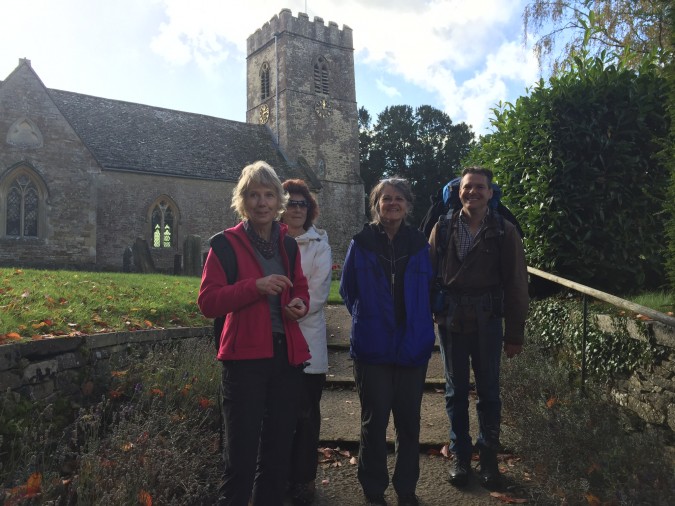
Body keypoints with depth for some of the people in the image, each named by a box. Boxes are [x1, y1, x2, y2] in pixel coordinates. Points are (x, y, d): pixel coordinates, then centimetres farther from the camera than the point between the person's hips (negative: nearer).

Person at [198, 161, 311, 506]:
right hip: (246, 356, -5)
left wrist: (300, 304, -2)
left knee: (278, 451, 16)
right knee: (241, 456, -1)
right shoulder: (227, 243, -5)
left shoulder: (288, 242, 9)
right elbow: (207, 302, -11)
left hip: (287, 354, 5)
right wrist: (255, 286, -23)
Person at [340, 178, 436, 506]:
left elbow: (428, 288, 11)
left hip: (412, 345, 2)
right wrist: (366, 319, 6)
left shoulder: (419, 244, 2)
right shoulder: (362, 243, -3)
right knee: (374, 422, 7)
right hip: (373, 346, -2)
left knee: (409, 422, 11)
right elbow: (348, 289, 5)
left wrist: (418, 322, 7)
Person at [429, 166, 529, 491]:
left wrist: (515, 333, -2)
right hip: (450, 320, 1)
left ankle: (489, 456, 28)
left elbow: (516, 284, -2)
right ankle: (460, 455, 28)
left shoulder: (504, 231, -4)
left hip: (487, 321, -1)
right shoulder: (443, 228, 0)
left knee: (488, 391, 11)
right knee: (456, 391, 12)